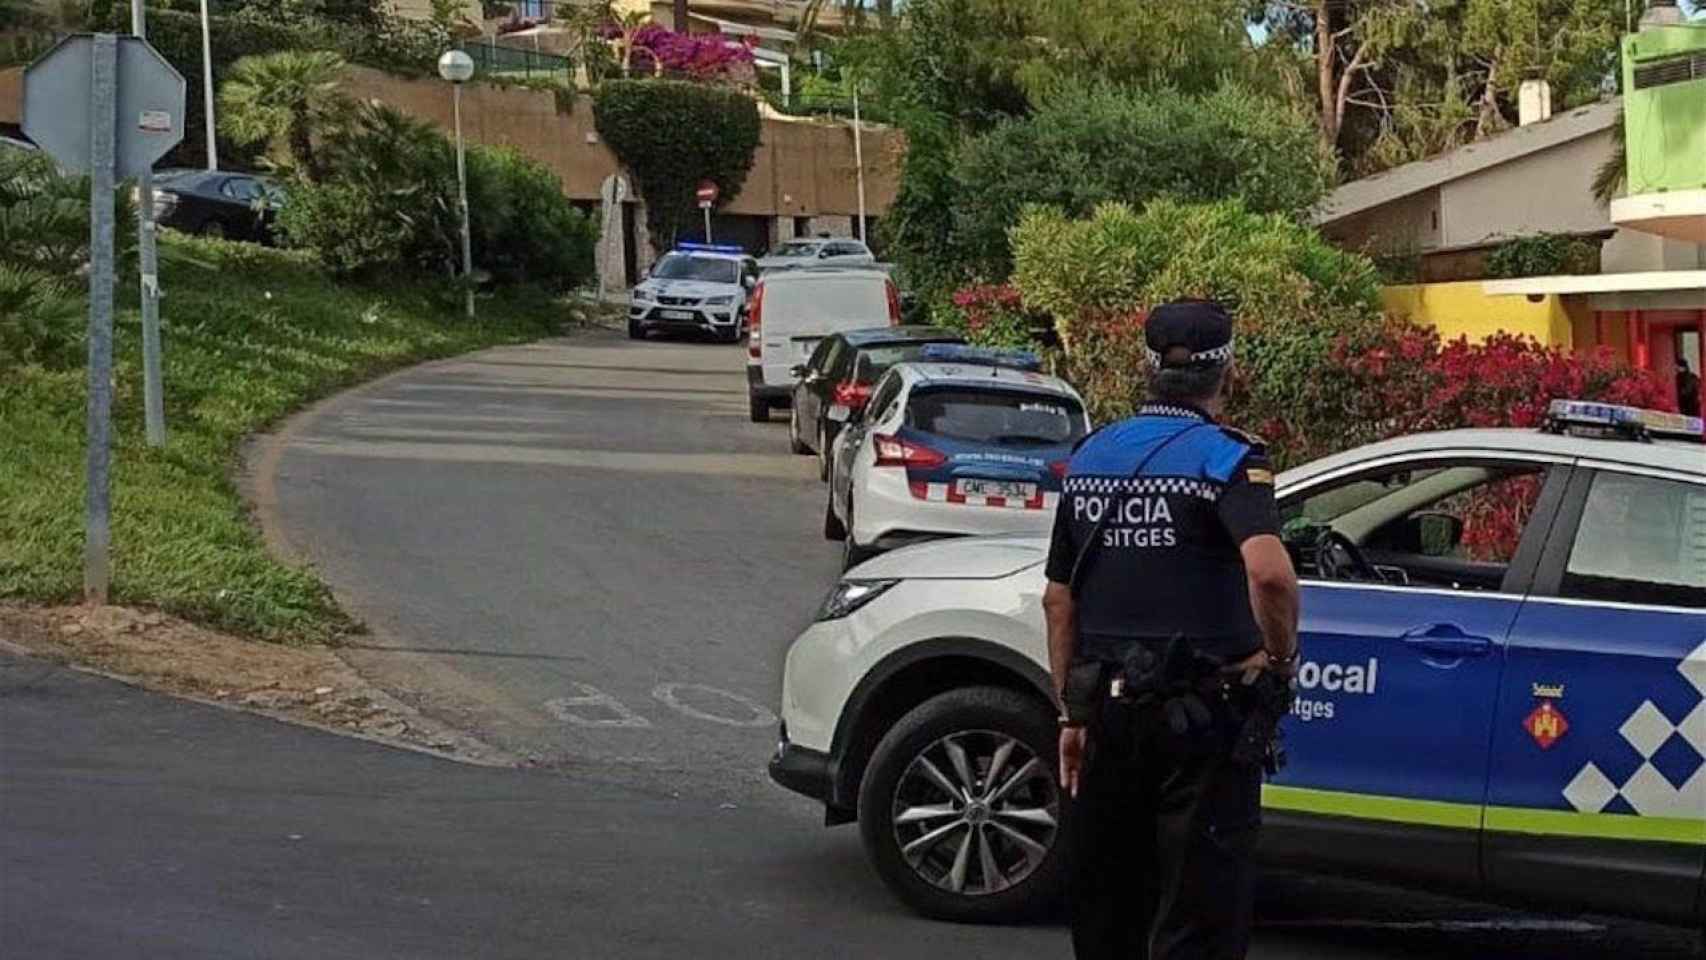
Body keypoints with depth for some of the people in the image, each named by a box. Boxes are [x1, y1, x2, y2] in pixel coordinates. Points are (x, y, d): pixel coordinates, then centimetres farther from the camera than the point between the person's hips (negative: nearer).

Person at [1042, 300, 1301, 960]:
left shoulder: (1090, 458, 7)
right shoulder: (1225, 458, -11)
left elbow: (1059, 601, 10)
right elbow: (1269, 572, -29)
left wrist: (1071, 712, 15)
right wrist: (1280, 656, -13)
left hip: (1107, 709, 5)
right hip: (1203, 718, -5)